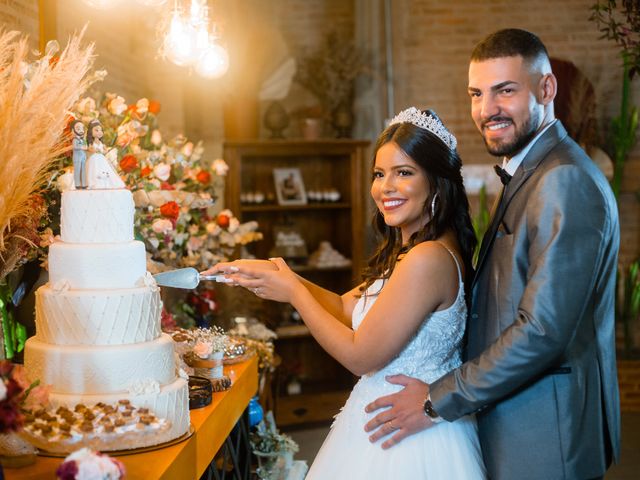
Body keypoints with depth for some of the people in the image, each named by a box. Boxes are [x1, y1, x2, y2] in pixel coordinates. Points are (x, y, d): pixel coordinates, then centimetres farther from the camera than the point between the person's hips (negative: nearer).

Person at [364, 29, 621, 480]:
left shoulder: (565, 180, -21)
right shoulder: (529, 172, 11)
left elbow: (543, 329, -26)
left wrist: (438, 402, -18)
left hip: (545, 441, -9)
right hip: (507, 424, 9)